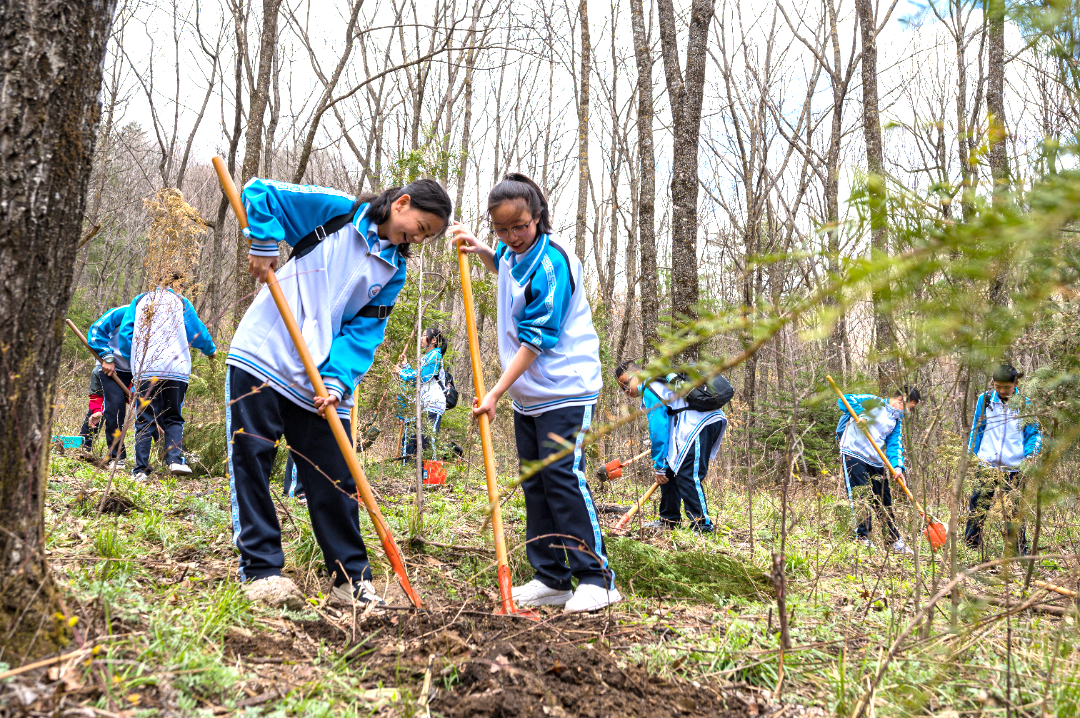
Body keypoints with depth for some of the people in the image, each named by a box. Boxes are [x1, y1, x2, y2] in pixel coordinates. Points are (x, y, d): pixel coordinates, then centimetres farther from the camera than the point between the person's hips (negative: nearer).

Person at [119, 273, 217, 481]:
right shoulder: (181, 303, 9)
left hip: (144, 370, 1)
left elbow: (125, 332, 11)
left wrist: (134, 357, 25)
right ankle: (175, 459, -11)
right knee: (173, 418, 8)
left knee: (144, 420, 4)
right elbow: (198, 333, 11)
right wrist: (211, 350, 30)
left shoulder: (139, 301, 15)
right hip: (175, 369, -1)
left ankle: (141, 470, -1)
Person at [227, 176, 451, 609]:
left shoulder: (393, 271, 8)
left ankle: (352, 577, 14)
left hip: (321, 382, 4)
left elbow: (365, 330, 1)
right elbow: (260, 192, -2)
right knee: (251, 461, -2)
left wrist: (337, 381, -13)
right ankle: (260, 570, 8)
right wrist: (264, 245, -14)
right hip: (261, 357, -4)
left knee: (335, 480, 4)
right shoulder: (336, 212, -4)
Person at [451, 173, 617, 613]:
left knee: (563, 479, -12)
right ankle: (550, 578, 16)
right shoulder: (513, 252, 8)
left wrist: (497, 392, -20)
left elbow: (535, 341, -21)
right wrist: (479, 250, 14)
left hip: (564, 391, -9)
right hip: (527, 394, 9)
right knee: (534, 483, 9)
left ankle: (596, 579, -5)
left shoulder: (551, 262, -19)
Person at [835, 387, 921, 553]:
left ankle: (894, 541, 20)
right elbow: (844, 400, -9)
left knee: (884, 501, 11)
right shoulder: (874, 402, -3)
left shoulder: (897, 421, 16)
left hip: (876, 461, 7)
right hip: (854, 454, -7)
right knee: (860, 496, -12)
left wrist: (897, 466, -11)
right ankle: (862, 537, -6)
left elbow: (894, 445, 6)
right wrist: (858, 415, -24)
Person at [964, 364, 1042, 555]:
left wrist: (1030, 455, -7)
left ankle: (1019, 553, 13)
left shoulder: (1025, 404, 2)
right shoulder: (984, 400, 5)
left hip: (1014, 468, -1)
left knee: (1013, 511, 3)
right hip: (986, 465, 1)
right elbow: (976, 430, 15)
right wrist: (971, 453, 11)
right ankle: (970, 547, 10)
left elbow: (1035, 433, 8)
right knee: (977, 507, -1)